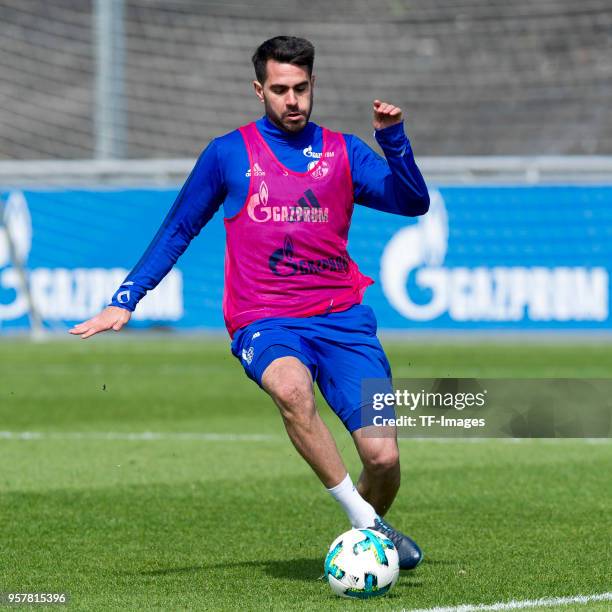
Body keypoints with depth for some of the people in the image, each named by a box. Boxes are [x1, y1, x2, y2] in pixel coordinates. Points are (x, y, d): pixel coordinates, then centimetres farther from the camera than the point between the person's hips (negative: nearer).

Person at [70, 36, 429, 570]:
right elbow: (178, 230, 13)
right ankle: (363, 521, -28)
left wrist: (393, 137, -12)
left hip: (342, 316, 2)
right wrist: (125, 300, 7)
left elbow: (413, 203, 1)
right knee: (291, 386, -38)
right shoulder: (229, 154, 7)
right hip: (264, 321, -2)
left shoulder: (342, 152, 10)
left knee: (383, 456, -9)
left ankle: (375, 530, 26)